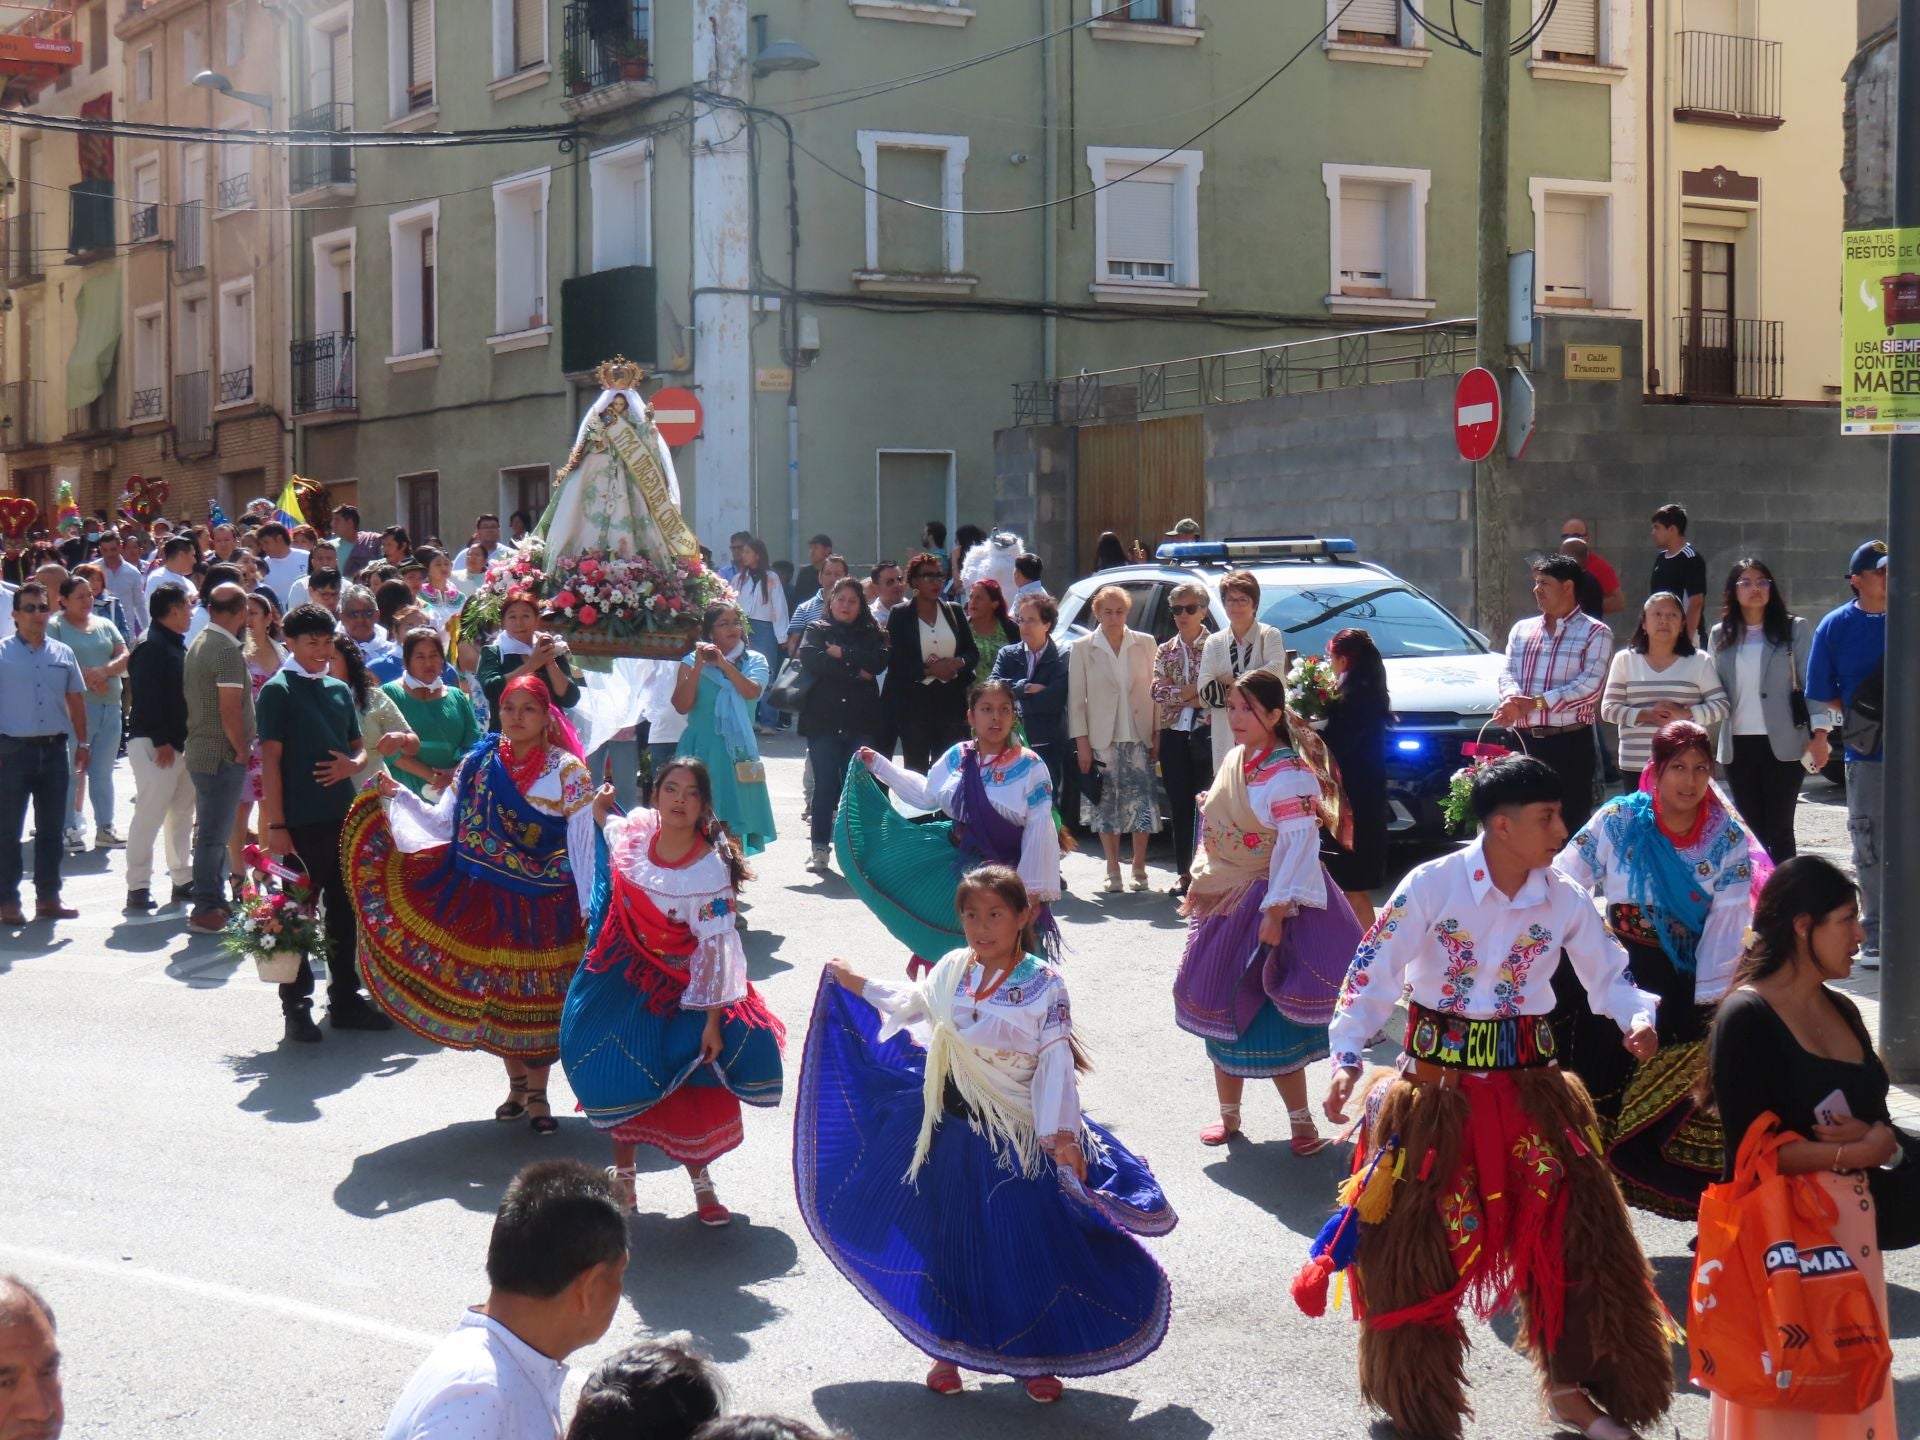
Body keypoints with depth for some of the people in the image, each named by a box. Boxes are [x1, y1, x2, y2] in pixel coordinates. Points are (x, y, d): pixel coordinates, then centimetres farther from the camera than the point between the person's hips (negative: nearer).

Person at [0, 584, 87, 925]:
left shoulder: (63, 654, 10)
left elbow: (76, 700, 17)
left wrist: (83, 742, 13)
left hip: (54, 748, 4)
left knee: (52, 827, 10)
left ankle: (48, 896, 19)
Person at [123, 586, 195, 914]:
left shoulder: (177, 646, 16)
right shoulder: (151, 648, -15)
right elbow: (147, 699, -21)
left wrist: (185, 739, 14)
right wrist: (160, 741, -23)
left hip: (180, 742, 10)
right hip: (154, 744, -10)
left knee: (182, 813, 15)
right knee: (149, 816, -8)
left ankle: (183, 880, 23)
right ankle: (138, 887, -5)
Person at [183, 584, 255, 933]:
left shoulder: (198, 644, 11)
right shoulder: (228, 651, -18)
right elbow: (230, 711, -23)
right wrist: (242, 750, -11)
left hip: (199, 752, 10)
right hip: (223, 756, -9)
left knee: (211, 833, 16)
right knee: (215, 836, -4)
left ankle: (214, 902, 24)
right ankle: (207, 911, -1)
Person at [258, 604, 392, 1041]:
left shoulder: (340, 690, 14)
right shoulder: (278, 691, -5)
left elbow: (359, 748, 19)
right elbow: (270, 761, -9)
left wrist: (352, 765, -6)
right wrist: (275, 825, -14)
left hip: (342, 817, 6)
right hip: (300, 821, -6)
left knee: (344, 911, 13)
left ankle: (345, 999, 23)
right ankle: (296, 1007, 9)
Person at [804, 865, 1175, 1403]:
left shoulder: (1044, 984, -13)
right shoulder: (952, 970, 0)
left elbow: (1056, 1062, -16)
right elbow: (915, 1005, 21)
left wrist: (1062, 1132, -24)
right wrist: (859, 986, 26)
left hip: (1017, 1137, -4)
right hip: (951, 1127, 4)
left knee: (1028, 1244, 3)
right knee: (949, 1236, 14)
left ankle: (1036, 1357, 22)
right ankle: (949, 1348, 32)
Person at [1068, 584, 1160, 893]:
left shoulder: (1145, 644, 5)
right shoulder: (1083, 649, 1)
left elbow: (1155, 690, 6)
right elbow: (1076, 699, 1)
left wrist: (1157, 734, 0)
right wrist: (1082, 742, -5)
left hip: (1139, 738, 1)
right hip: (1102, 740, -1)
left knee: (1142, 803, -2)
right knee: (1107, 806, 3)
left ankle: (1139, 870, 11)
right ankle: (1113, 872, 13)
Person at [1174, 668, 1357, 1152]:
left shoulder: (1288, 775, -18)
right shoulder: (1235, 760, 8)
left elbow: (1298, 845, -23)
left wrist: (1275, 912, -27)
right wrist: (1199, 883, 17)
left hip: (1263, 908, -8)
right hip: (1223, 904, 8)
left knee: (1270, 1025, -5)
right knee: (1220, 1015, 14)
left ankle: (1302, 1122, 6)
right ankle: (1229, 1116, 26)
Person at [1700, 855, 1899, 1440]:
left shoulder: (1843, 1012, 12)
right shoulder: (1747, 1017, -11)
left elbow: (1884, 1130, 13)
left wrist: (1876, 1139, -10)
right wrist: (1852, 1151, -11)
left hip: (1851, 1224, 8)